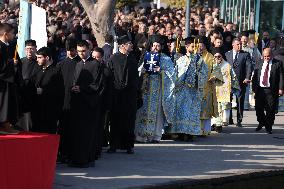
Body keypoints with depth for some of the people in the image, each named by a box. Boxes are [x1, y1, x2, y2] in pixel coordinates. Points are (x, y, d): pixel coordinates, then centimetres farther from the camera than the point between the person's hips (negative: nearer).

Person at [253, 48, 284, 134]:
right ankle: (261, 123, 31)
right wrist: (254, 87, 5)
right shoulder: (259, 64, 10)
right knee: (258, 108, 7)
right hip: (260, 90, 3)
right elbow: (255, 77, 13)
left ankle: (268, 127, 14)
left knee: (270, 110, 0)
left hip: (271, 91, -3)